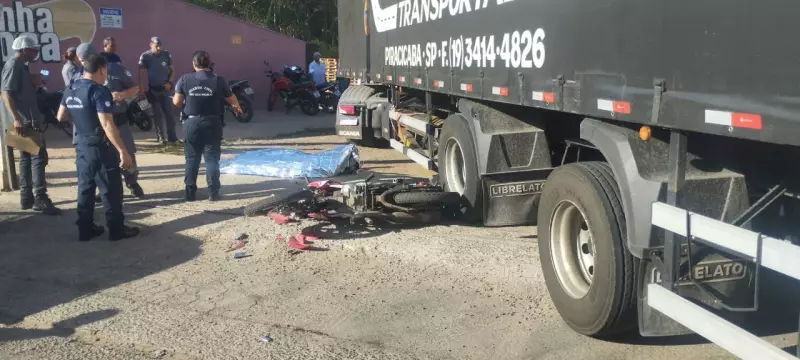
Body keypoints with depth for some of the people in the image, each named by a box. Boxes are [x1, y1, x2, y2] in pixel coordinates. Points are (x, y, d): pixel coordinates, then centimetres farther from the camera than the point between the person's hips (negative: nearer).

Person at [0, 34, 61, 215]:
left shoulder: (20, 65, 15)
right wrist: (17, 119, -30)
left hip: (28, 119, 10)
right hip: (25, 121, -10)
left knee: (27, 157, 12)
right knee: (38, 157, -10)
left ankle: (26, 198, 18)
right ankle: (40, 199, -11)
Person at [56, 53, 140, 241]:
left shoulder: (70, 90, 6)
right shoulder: (99, 91, -19)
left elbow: (61, 117, 17)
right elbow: (107, 125, -26)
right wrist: (123, 150, -25)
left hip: (82, 146, 8)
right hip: (100, 148, -8)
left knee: (85, 187, 14)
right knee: (111, 189, 2)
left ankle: (85, 229, 20)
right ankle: (117, 229, 9)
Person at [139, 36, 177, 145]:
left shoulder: (166, 54, 1)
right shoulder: (145, 56, -6)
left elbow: (172, 70, 9)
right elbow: (141, 74, -8)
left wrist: (169, 82, -6)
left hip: (165, 88, 2)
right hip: (153, 89, -2)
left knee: (169, 113, 0)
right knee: (158, 114, 1)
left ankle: (172, 137, 5)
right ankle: (161, 138, 6)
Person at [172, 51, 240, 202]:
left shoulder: (185, 79, -1)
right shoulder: (218, 79, -4)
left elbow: (177, 102, 1)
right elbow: (232, 100, 7)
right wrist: (237, 107, 30)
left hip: (192, 123, 1)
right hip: (212, 124, -1)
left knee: (192, 160, 11)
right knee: (212, 159, 5)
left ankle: (190, 193, 13)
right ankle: (213, 193, 4)